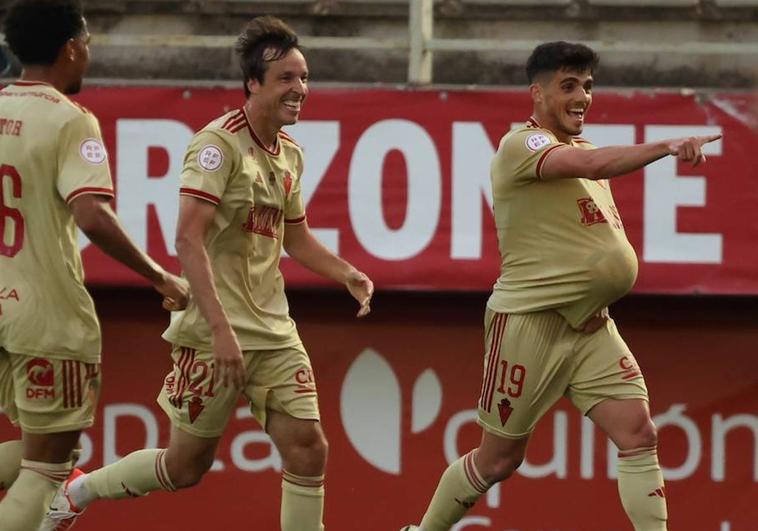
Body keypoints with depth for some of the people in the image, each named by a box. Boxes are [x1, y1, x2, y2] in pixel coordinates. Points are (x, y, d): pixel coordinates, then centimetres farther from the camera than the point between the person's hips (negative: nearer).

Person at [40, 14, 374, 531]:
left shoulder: (290, 155, 10)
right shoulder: (219, 144, -15)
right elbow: (189, 238, -23)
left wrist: (347, 274, 7)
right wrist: (221, 328, -30)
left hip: (274, 331, 7)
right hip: (214, 332, -7)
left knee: (307, 449, -5)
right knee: (188, 464, 5)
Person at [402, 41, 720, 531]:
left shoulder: (584, 148, 14)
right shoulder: (521, 145, -12)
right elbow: (590, 165, -33)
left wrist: (615, 270, 10)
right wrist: (666, 147, -43)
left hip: (590, 325, 7)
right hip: (529, 321, -7)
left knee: (638, 432, -10)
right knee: (499, 458, 4)